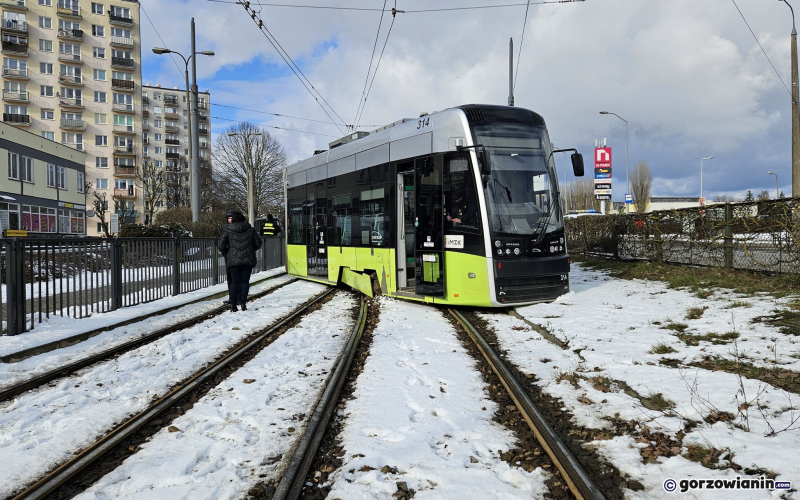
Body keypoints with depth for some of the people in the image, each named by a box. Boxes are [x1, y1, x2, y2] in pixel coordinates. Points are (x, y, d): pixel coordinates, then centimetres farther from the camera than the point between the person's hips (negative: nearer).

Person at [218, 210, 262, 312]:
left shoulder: (227, 229, 0)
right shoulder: (250, 229, 5)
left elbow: (221, 245, -4)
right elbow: (258, 243, 7)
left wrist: (226, 254, 14)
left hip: (233, 260, -1)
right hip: (248, 260, 1)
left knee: (235, 282, 5)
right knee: (245, 281, 7)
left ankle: (233, 305, 4)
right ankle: (243, 303, 4)